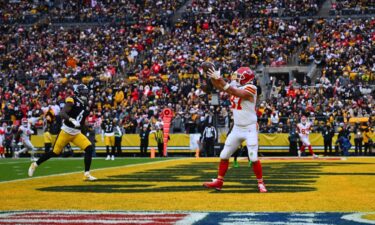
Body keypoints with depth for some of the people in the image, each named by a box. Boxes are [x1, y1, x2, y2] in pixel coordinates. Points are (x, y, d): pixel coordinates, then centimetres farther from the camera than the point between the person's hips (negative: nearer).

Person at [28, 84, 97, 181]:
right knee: (55, 152, 3)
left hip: (77, 133, 6)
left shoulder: (85, 105, 9)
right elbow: (62, 113, -26)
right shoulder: (72, 101, -13)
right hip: (66, 132, -6)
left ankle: (87, 174, -8)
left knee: (89, 148, -13)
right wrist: (72, 120, -38)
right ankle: (35, 165, 24)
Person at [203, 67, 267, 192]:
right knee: (224, 155, 7)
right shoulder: (236, 88, 7)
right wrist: (213, 77, -12)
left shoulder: (250, 89, -14)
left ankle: (261, 183, 3)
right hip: (237, 129, 7)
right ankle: (219, 181, 16)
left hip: (250, 129, -7)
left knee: (253, 158, -10)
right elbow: (219, 87, 6)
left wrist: (220, 79, -32)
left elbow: (236, 93, -29)